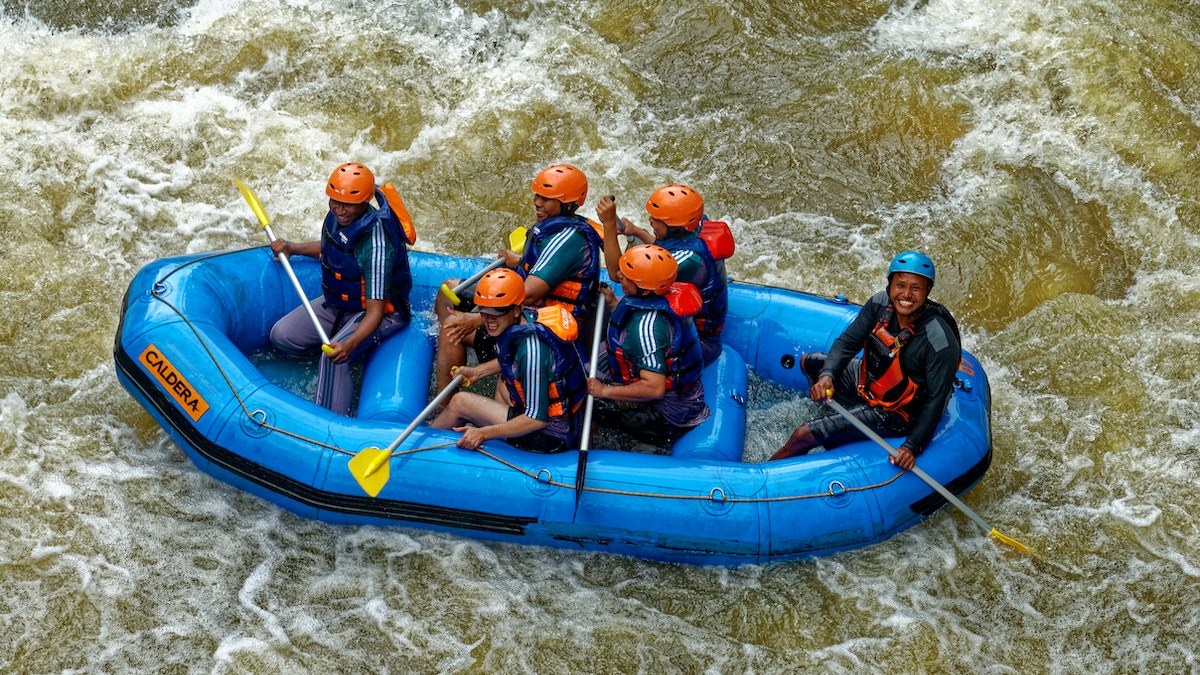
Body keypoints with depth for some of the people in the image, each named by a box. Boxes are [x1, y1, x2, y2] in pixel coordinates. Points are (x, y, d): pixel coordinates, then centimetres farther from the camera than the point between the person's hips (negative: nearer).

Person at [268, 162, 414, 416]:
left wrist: (350, 343, -50)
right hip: (337, 302, 9)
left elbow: (375, 312, -34)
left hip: (379, 311, -9)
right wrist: (292, 249, 5)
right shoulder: (336, 216, -10)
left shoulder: (375, 244, -34)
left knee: (334, 356, -32)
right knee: (282, 336, 0)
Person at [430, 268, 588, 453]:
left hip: (551, 437, -9)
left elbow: (537, 419, -27)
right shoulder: (527, 318, -3)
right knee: (504, 380, 34)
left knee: (460, 402, -1)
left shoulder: (532, 347, -30)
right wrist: (478, 371, 16)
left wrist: (483, 433, -23)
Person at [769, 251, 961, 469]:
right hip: (865, 382, 8)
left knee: (803, 436, -11)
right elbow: (847, 342, -5)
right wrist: (827, 375, -23)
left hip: (892, 416, -8)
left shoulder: (941, 342, -33)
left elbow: (936, 400, -25)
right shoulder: (880, 303, -15)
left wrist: (912, 446, -30)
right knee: (808, 362, 26)